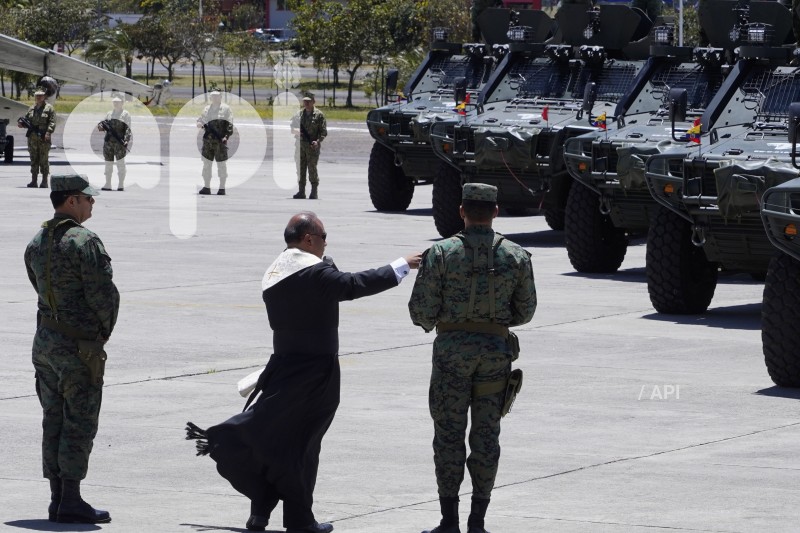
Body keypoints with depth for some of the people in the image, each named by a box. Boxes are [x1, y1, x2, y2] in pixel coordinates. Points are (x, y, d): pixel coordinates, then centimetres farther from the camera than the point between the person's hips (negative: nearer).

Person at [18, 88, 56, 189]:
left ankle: (44, 181, 0)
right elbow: (27, 120, 20)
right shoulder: (32, 109, 16)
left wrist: (48, 132, -22)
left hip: (44, 139, -5)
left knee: (44, 160, -3)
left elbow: (52, 122, -8)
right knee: (34, 159, 6)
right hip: (32, 138, 5)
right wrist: (21, 124, -2)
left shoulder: (49, 108, 0)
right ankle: (34, 180, 10)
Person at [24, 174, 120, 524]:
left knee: (54, 422, 11)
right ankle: (70, 501, -4)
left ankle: (58, 499, 13)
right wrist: (104, 330, 1)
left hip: (45, 341, 8)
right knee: (79, 425, -3)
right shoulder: (85, 242, -16)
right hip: (79, 349, -8)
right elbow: (105, 295, -19)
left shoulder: (36, 243, 10)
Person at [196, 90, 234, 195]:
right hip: (208, 140, 5)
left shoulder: (226, 109, 2)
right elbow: (200, 120, 19)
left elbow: (229, 124, -2)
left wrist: (226, 136, -14)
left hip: (220, 140, -5)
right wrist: (200, 124, -5)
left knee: (221, 164, 0)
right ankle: (206, 187, 10)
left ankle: (222, 188, 5)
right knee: (206, 163, 4)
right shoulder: (207, 109, 15)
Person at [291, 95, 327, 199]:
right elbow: (292, 128, 15)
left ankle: (314, 192, 4)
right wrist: (295, 131, -9)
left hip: (312, 146, -4)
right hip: (300, 145, 4)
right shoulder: (299, 114, 11)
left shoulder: (319, 115, -2)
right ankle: (301, 191, 10)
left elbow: (324, 132, -4)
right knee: (300, 169, 4)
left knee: (312, 169, -3)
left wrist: (318, 141, -19)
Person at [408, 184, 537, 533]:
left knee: (449, 434, 4)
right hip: (497, 349, 2)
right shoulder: (516, 256, -1)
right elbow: (525, 311, 5)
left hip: (452, 348, -2)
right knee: (486, 436, 8)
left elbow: (421, 309, -7)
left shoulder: (441, 253, -8)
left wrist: (430, 322, 15)